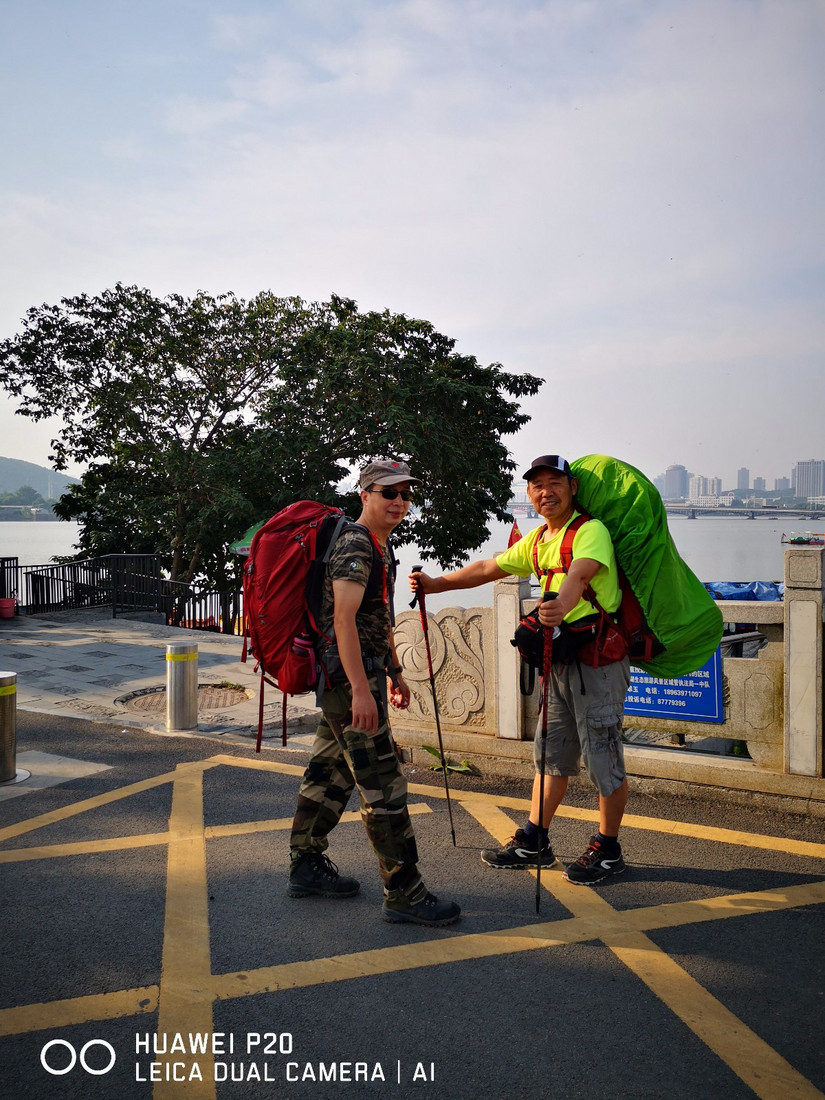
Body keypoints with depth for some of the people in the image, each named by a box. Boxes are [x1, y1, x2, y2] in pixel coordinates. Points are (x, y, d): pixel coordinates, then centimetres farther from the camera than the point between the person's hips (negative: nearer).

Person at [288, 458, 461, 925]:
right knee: (383, 785, -7)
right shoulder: (355, 544, -15)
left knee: (331, 772, 17)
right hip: (350, 677, -10)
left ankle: (307, 866, 28)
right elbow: (343, 620, -24)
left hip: (355, 676, 10)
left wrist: (394, 672, 26)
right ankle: (404, 894, -1)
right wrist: (362, 690, -28)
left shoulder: (380, 548, 17)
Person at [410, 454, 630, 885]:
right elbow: (489, 568, 21)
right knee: (551, 751, 15)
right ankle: (534, 841, 26)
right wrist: (437, 583, 19)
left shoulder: (590, 531, -15)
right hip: (560, 659, 8)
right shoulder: (537, 539, 12)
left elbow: (579, 574, -36)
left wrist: (562, 606, -55)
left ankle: (607, 850, 16)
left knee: (603, 756, 0)